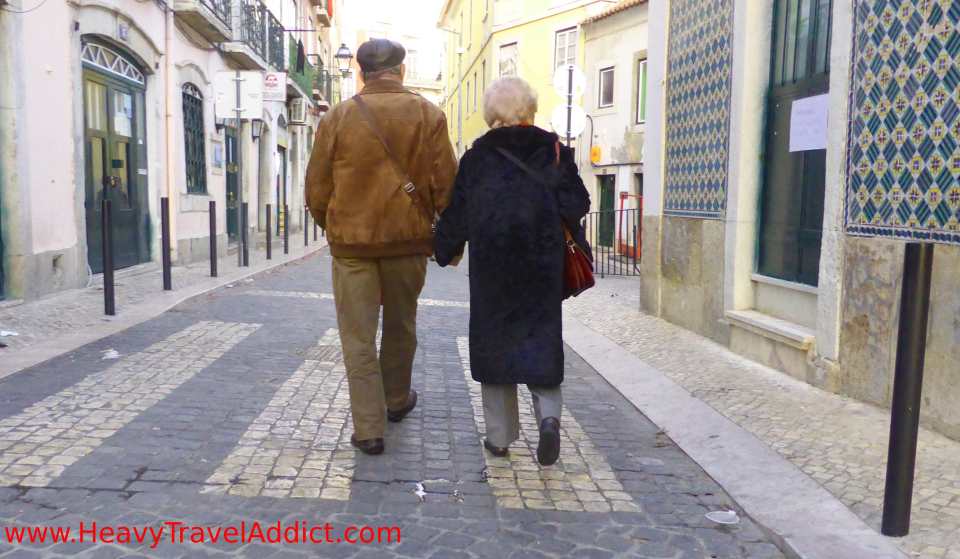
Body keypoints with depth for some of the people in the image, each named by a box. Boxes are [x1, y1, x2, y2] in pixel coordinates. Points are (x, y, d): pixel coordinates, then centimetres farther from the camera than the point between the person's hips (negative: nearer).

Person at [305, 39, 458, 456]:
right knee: (400, 326, 20)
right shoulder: (428, 115, -2)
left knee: (358, 336, 5)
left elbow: (317, 188, 2)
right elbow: (446, 182, -3)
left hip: (352, 240, -1)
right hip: (409, 238, 1)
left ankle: (368, 428, 4)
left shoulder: (338, 117, -1)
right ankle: (397, 400, 38)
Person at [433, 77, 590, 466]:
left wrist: (446, 250, 16)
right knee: (540, 336, 10)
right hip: (542, 262, 0)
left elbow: (457, 209, 4)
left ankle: (500, 435, 12)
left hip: (491, 262, 0)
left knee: (494, 338, 9)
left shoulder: (477, 156, 1)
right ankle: (548, 414, -13)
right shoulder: (554, 151, 2)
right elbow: (576, 204, -2)